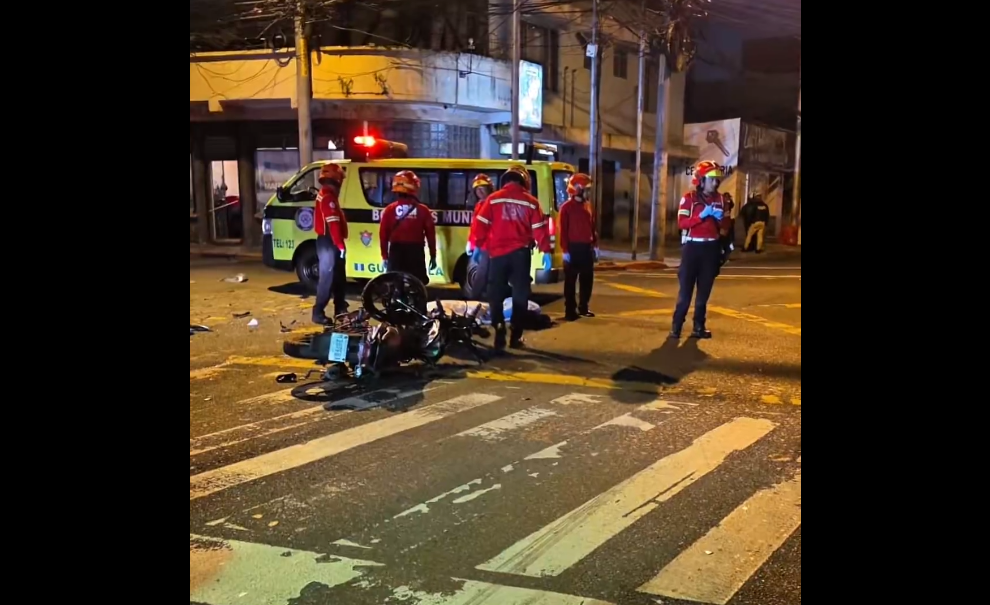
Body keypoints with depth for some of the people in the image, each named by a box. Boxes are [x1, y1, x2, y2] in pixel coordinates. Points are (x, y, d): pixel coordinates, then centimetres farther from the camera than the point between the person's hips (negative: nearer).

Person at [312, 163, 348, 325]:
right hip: (329, 242, -11)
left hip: (328, 241, 11)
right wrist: (340, 244, -24)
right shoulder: (328, 197, -17)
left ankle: (340, 309, 26)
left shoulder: (325, 195, 17)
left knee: (337, 277, 17)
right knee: (327, 277, -6)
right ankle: (318, 313, -3)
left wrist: (339, 243, 18)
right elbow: (333, 223, -25)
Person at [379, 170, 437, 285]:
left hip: (396, 251, 1)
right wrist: (433, 255, 7)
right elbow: (430, 234, -1)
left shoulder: (390, 209, 0)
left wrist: (384, 255, 8)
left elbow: (383, 234, -1)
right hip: (416, 252, -1)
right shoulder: (423, 210, -1)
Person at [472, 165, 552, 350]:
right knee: (520, 295, 9)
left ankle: (499, 333, -2)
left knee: (496, 294, 8)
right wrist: (546, 251, 5)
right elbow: (539, 229, -1)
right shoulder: (531, 202, 2)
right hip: (520, 253, 0)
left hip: (498, 253, 0)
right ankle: (516, 336, 8)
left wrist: (478, 246, 9)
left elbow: (480, 225, -1)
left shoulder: (493, 199, 1)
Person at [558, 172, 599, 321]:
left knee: (587, 279, 12)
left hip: (586, 247, 7)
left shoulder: (587, 205, 13)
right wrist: (565, 250, -15)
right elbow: (563, 231, -11)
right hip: (573, 248, -7)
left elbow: (592, 227, 16)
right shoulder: (566, 207, -8)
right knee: (570, 281, 0)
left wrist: (595, 245, 12)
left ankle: (583, 307, 25)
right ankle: (570, 310, 4)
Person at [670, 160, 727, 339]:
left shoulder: (718, 199, 10)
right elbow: (682, 223, -15)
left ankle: (698, 326, 16)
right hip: (692, 247, -5)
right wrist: (702, 215, -22)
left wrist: (719, 218, -5)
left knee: (704, 290, 9)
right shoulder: (689, 198, -5)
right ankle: (676, 326, 1)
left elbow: (722, 227, 16)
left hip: (711, 248, 5)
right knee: (685, 290, -4)